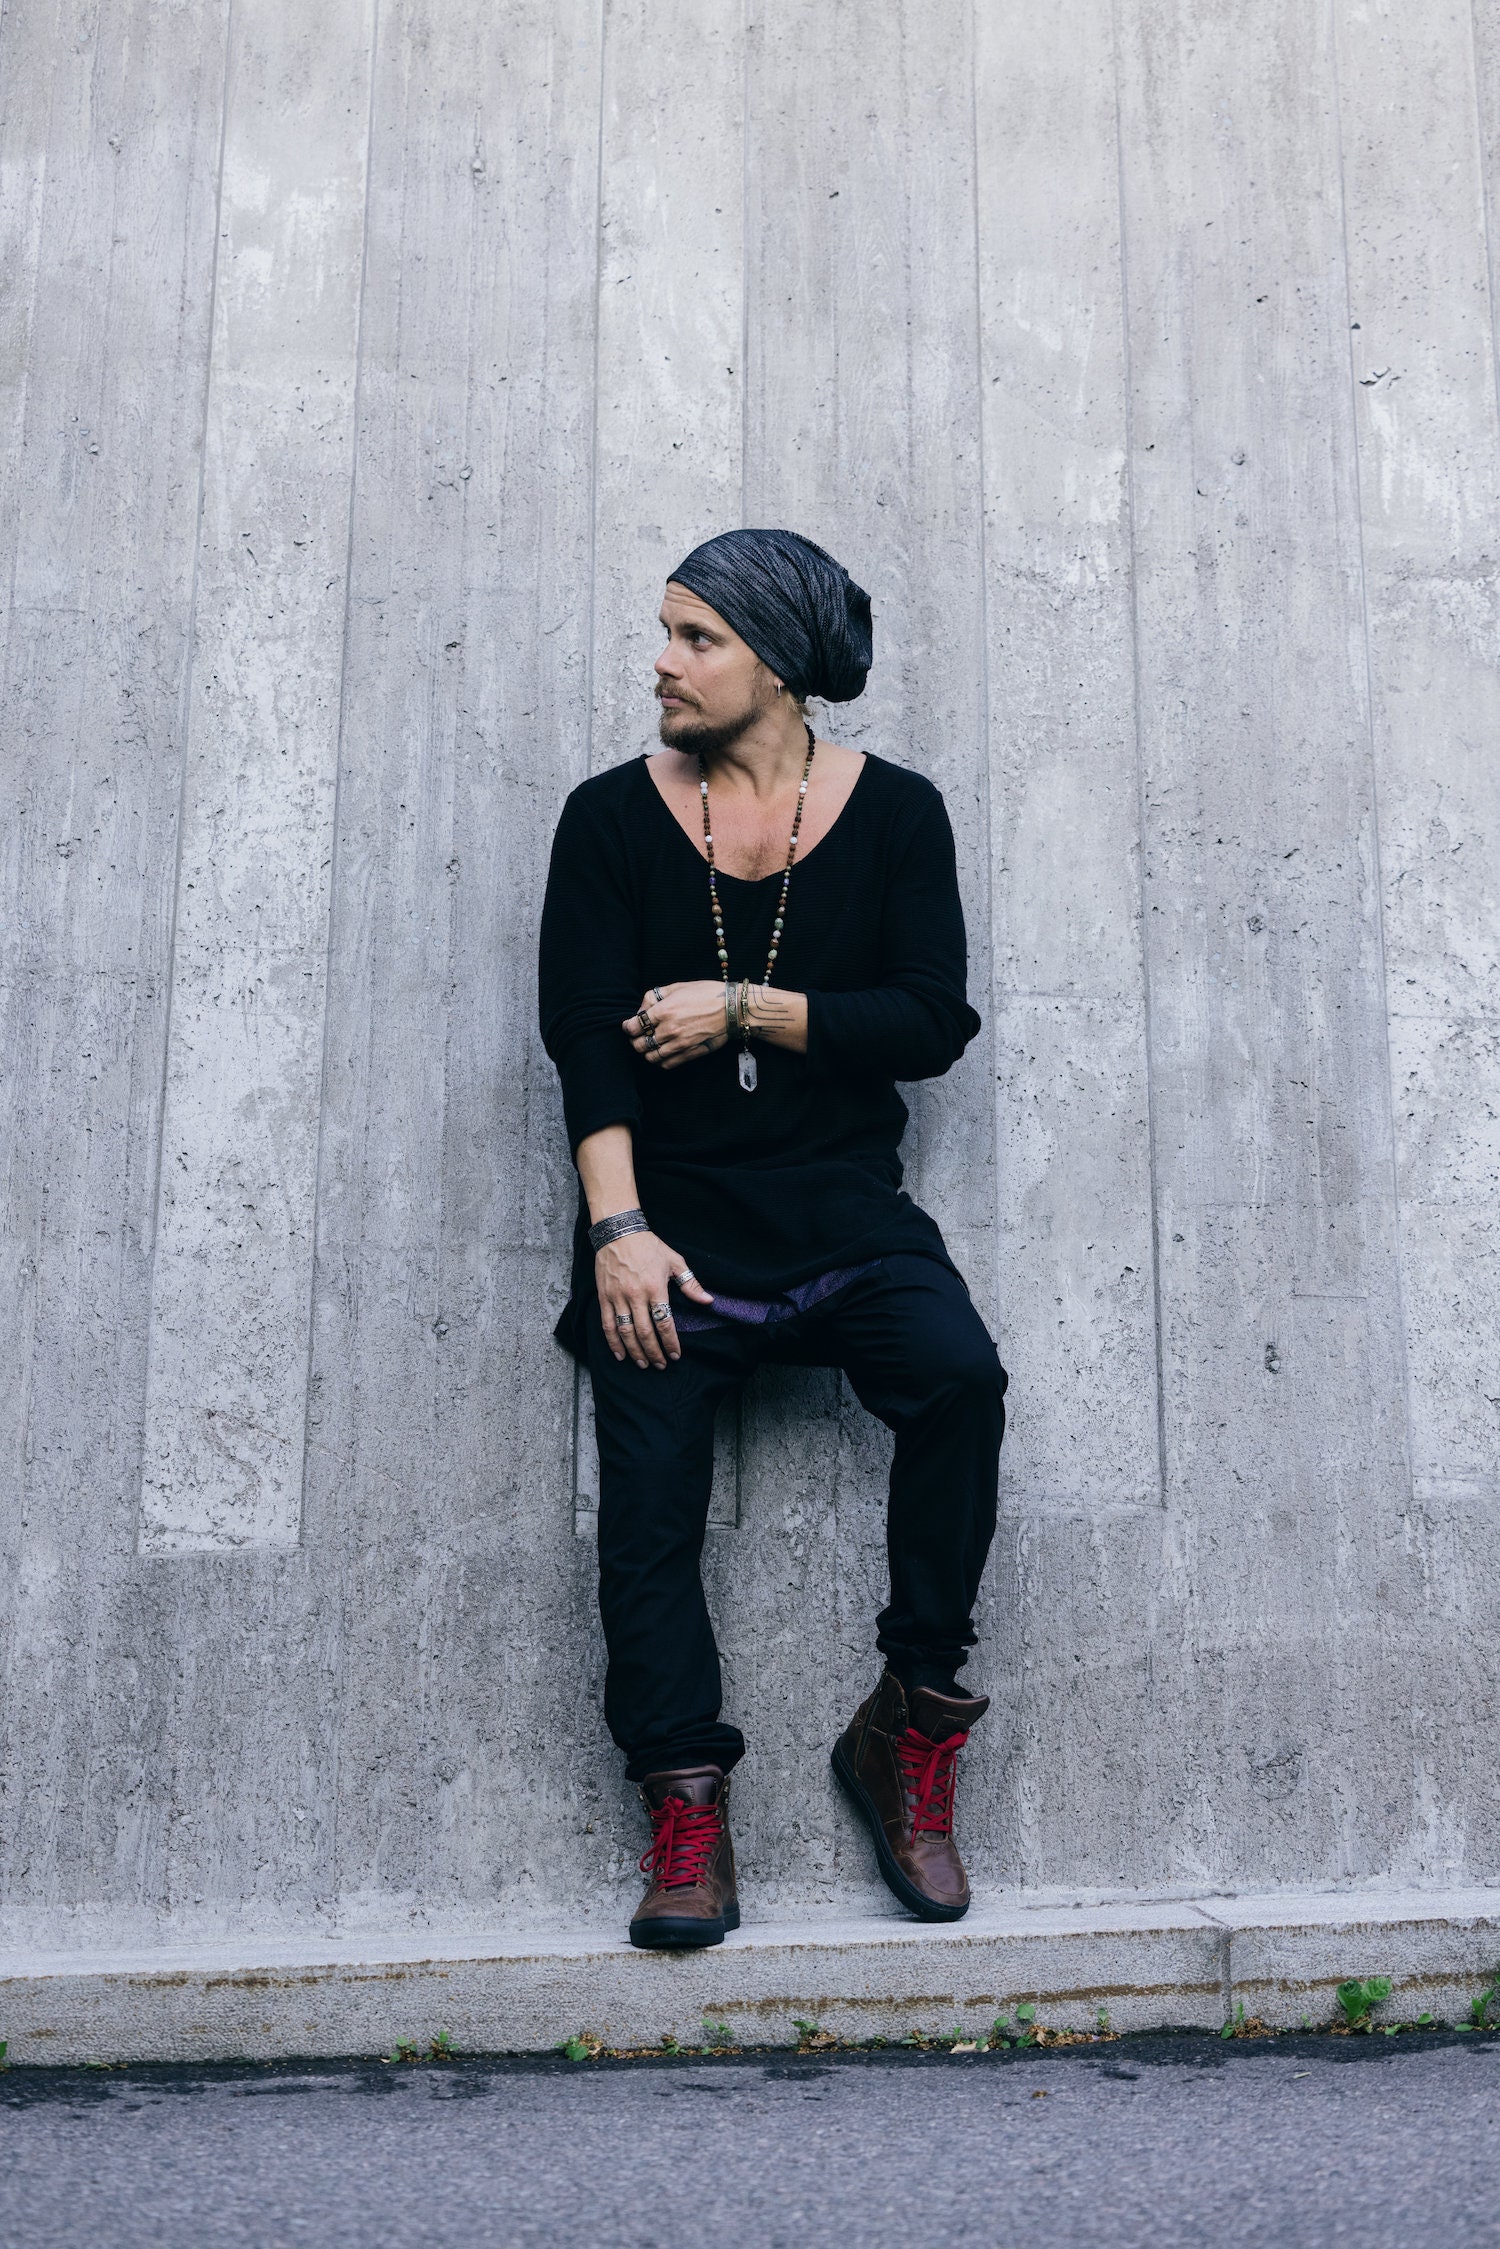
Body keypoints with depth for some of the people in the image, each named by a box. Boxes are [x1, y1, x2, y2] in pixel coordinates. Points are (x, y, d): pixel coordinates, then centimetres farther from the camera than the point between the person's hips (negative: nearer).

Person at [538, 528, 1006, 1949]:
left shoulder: (892, 812, 6)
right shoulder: (612, 818, 6)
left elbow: (929, 1024, -3)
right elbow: (586, 1033, -4)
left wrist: (740, 1008, -9)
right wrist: (617, 1228, -16)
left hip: (842, 1203, 0)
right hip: (672, 1209, 1)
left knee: (960, 1375, -25)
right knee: (647, 1497, -14)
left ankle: (911, 1723, -8)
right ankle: (687, 1809, -2)